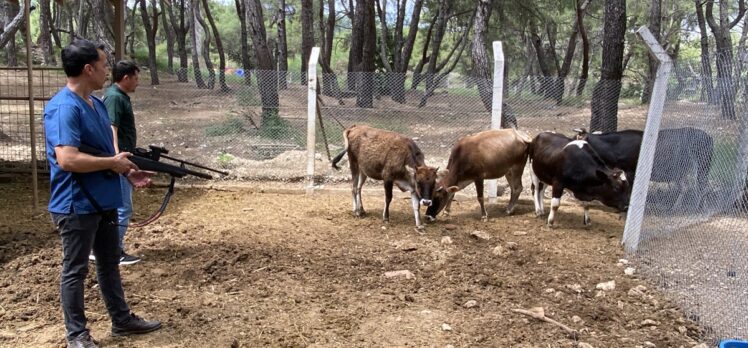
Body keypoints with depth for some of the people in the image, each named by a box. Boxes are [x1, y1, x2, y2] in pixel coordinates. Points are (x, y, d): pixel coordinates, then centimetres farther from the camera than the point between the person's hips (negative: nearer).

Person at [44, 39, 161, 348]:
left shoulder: (97, 104, 10)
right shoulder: (63, 108, -21)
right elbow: (67, 160, -30)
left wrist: (127, 170, 3)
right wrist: (114, 163, -18)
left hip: (103, 200, 9)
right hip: (76, 205, -9)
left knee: (109, 263, 19)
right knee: (75, 270, 5)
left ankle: (122, 319, 32)